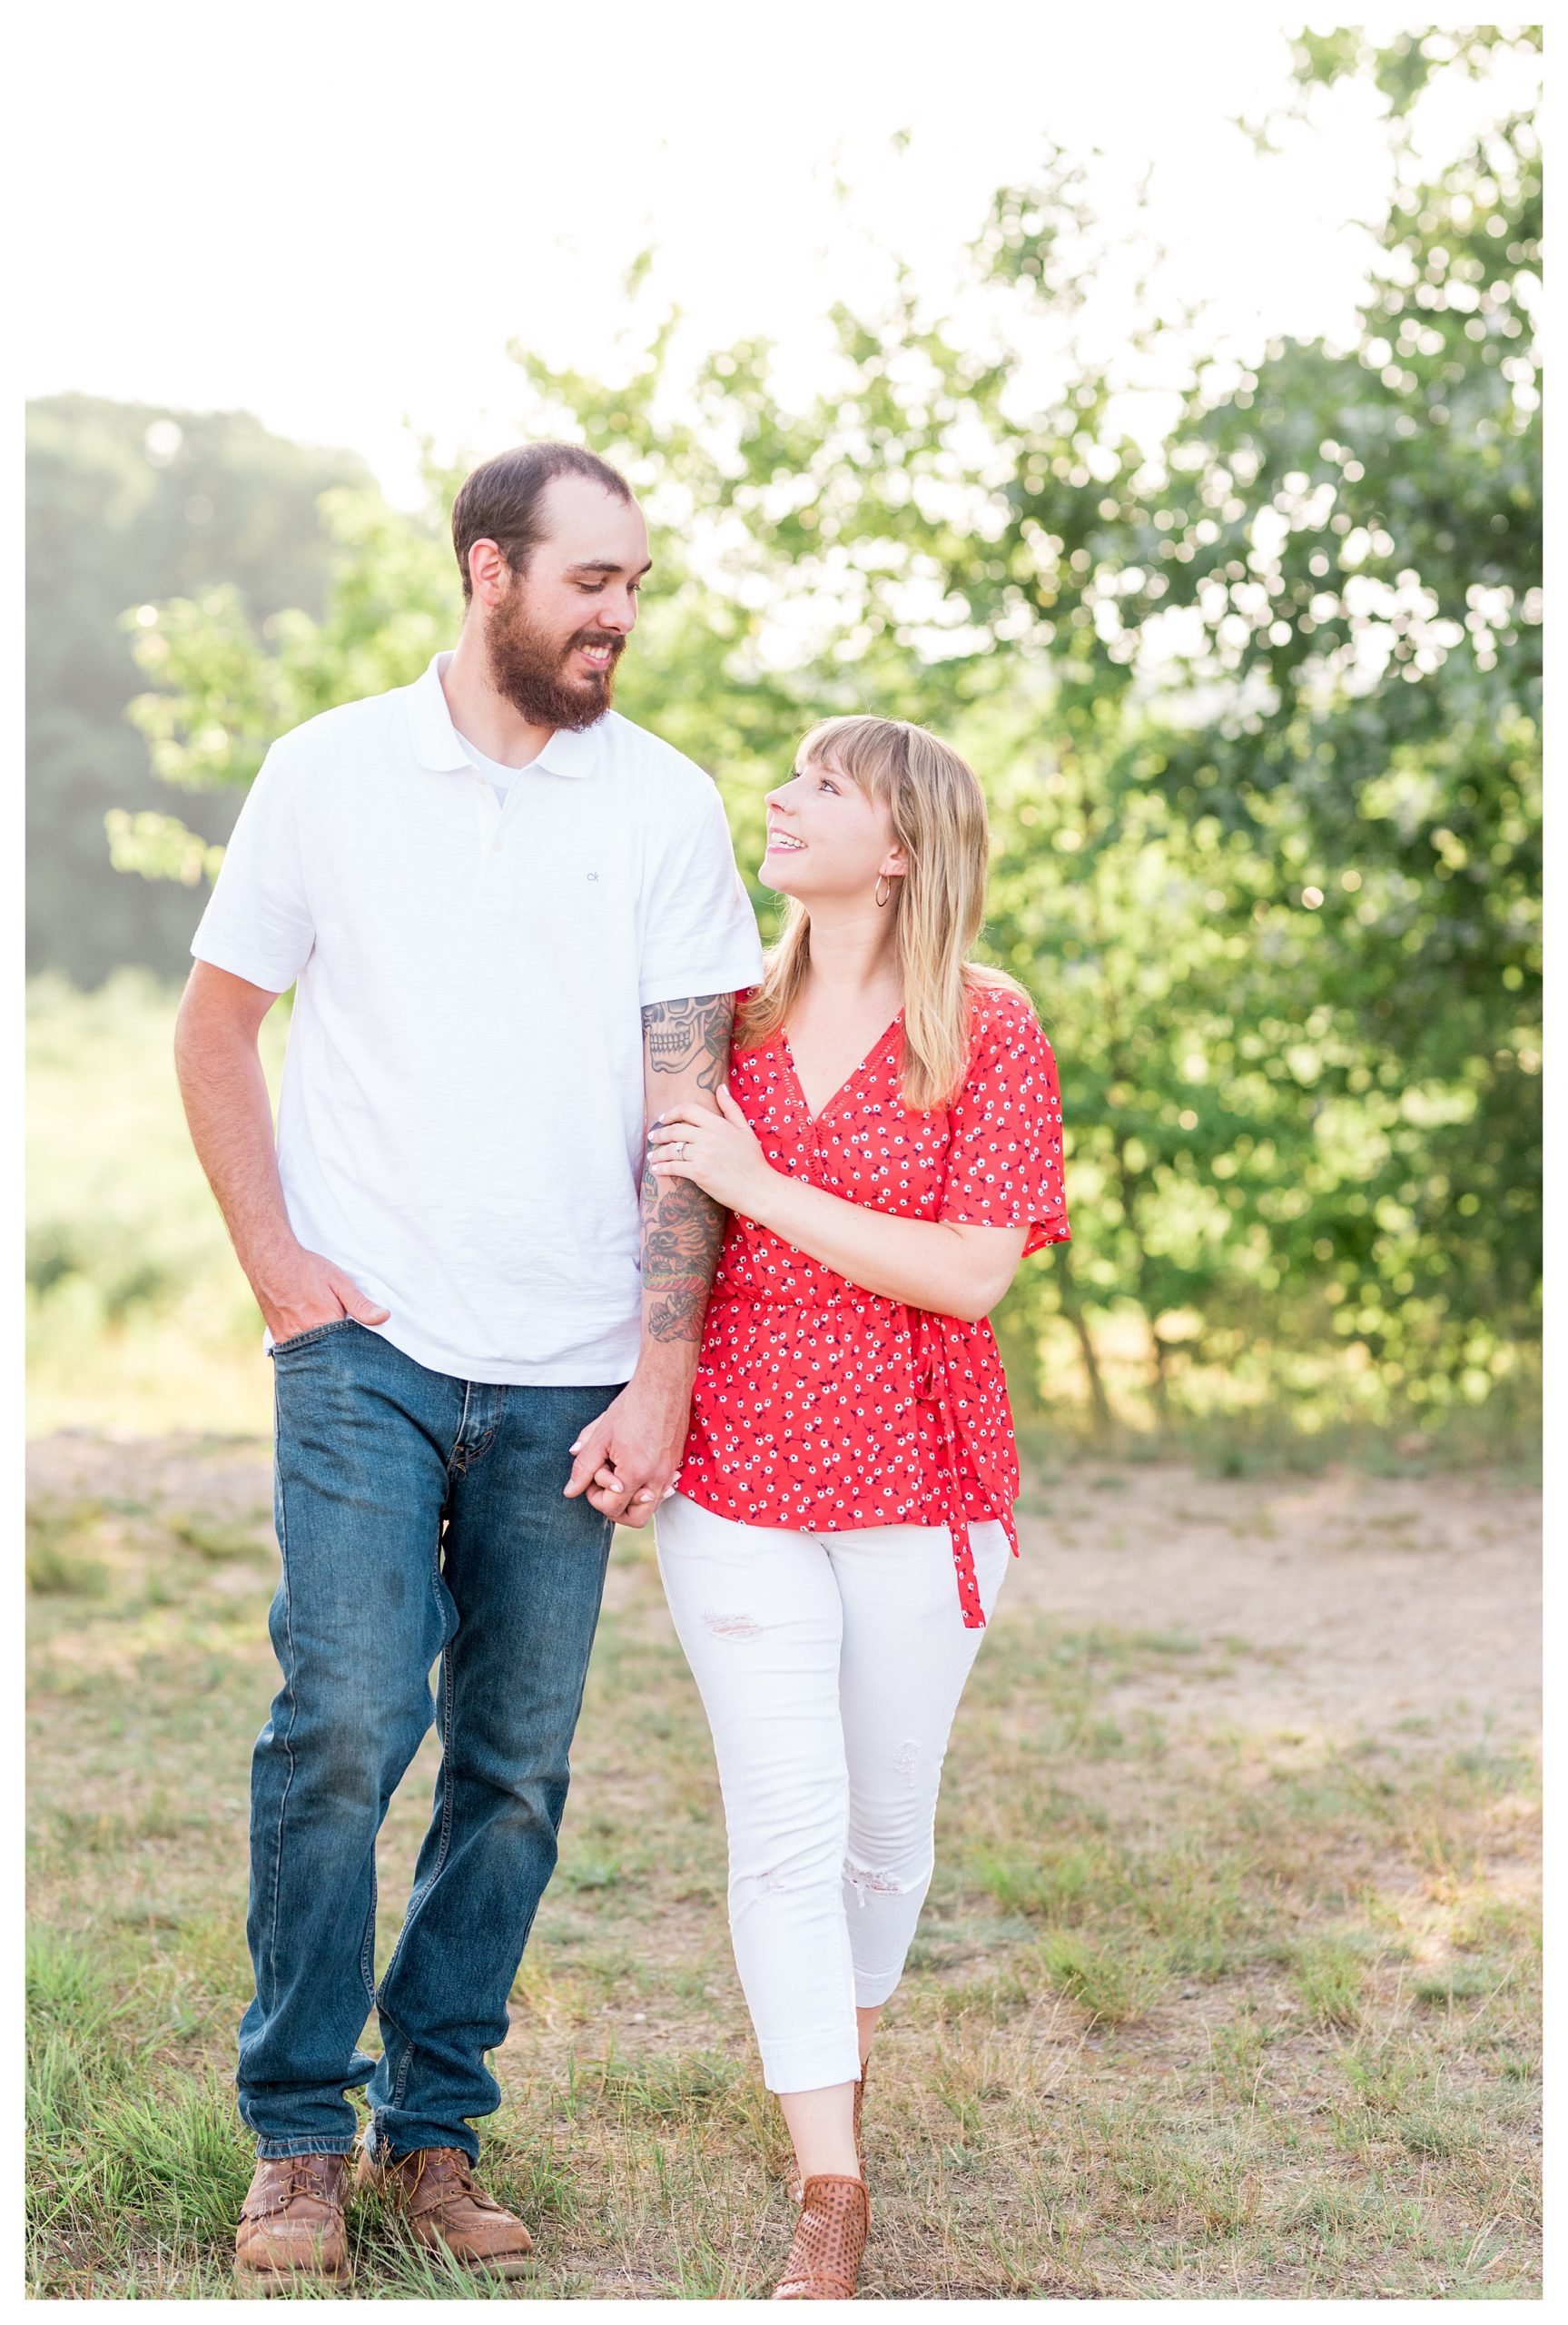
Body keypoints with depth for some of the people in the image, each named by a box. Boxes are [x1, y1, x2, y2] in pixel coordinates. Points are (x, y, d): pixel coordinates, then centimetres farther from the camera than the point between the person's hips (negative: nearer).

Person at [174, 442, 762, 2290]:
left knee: (516, 1767, 4)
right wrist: (275, 1261, 0)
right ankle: (297, 2131, 7)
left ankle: (434, 2128, 19)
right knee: (344, 1724, -10)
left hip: (567, 1371, 1)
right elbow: (214, 1028, 12)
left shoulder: (666, 805, 4)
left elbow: (687, 1104, 1)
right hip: (368, 1343, -1)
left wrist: (662, 1376, -5)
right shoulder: (329, 771, 4)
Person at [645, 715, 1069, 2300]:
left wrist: (761, 1185, -17)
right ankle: (827, 2198, -1)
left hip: (919, 1486, -1)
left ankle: (842, 2062, 38)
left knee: (884, 1820, 11)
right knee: (783, 1829, -5)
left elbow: (972, 1273, -14)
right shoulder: (733, 1022, 6)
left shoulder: (987, 1033, -5)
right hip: (740, 1479, 2)